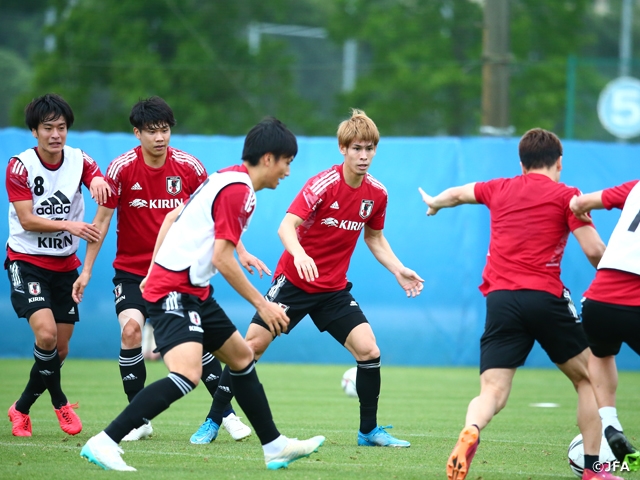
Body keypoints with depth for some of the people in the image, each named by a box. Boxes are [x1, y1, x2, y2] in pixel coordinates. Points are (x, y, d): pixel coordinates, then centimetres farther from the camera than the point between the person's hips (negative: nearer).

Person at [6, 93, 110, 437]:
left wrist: (99, 183, -46)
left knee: (60, 349, 6)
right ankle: (60, 403, -2)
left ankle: (21, 409, 24)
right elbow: (26, 220, -16)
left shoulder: (80, 161, -3)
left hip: (65, 264, 4)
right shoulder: (20, 166, -12)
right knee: (45, 333, -23)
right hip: (26, 261, -4)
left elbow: (99, 183, -21)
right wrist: (69, 225, -28)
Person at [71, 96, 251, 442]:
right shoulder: (122, 168, -12)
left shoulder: (189, 167, -8)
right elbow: (102, 219, -5)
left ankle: (226, 413, 10)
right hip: (132, 268, -1)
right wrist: (86, 270, -6)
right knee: (131, 330, -21)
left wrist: (239, 252, 2)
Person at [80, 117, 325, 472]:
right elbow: (222, 259, -19)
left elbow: (172, 217, 20)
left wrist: (154, 271, 22)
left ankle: (274, 447, 28)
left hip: (193, 292, 11)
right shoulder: (239, 190, -16)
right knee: (187, 375, -26)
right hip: (175, 292, -11)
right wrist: (261, 304, -11)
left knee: (242, 358, 19)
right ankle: (104, 444, -27)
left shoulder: (226, 179, 14)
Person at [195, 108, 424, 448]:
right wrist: (299, 254, -47)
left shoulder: (376, 194, -2)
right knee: (252, 344, -6)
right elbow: (286, 226, -27)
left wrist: (398, 271, 4)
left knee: (368, 350, -10)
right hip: (294, 280, -4)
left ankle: (369, 430, 5)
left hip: (334, 289, 4)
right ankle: (214, 420, 7)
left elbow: (374, 238, 16)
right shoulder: (323, 184, -18)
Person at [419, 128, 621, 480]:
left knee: (492, 394, -3)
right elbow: (594, 251, -4)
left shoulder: (499, 190, 18)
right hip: (545, 298, -3)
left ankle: (470, 431, -37)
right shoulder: (565, 196, 4)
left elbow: (457, 193, 38)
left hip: (499, 300, 3)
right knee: (588, 377, 18)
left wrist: (435, 203, 61)